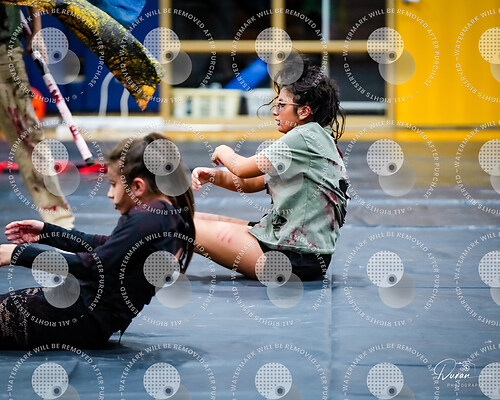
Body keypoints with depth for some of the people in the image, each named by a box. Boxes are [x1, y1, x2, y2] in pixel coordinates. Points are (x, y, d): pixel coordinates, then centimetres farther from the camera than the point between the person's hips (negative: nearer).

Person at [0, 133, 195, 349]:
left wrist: (20, 254, -19)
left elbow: (95, 265, -24)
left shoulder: (146, 220, -21)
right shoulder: (169, 215, 9)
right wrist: (47, 232, 18)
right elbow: (106, 246, 19)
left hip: (87, 320, -10)